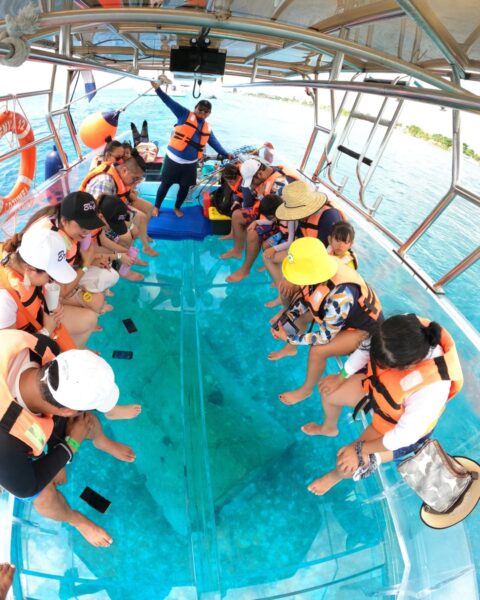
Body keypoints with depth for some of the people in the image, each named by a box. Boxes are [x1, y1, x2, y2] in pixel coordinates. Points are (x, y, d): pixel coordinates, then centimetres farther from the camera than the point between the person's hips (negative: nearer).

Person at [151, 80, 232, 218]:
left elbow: (215, 143, 12)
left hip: (190, 163, 4)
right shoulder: (185, 115, -3)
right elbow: (170, 102, -9)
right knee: (166, 184, 6)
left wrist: (226, 154, 5)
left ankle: (177, 208, 35)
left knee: (185, 187, 13)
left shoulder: (207, 128, 10)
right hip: (174, 159, -4)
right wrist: (158, 89, -21)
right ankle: (156, 207, 23)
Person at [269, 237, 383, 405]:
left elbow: (325, 337, -30)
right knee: (299, 313, 3)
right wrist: (285, 318, -13)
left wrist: (289, 338, -22)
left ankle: (306, 390, 7)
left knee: (317, 351, -23)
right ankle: (291, 349, 29)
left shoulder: (340, 296, -43)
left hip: (363, 327, -7)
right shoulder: (318, 266, -23)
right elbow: (303, 295, -4)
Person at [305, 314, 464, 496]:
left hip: (403, 429, -5)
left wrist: (359, 450, -17)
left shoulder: (431, 388, -44)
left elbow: (404, 436, -28)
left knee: (348, 465, -9)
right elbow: (365, 349, -12)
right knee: (329, 390, 9)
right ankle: (329, 428, 43)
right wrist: (341, 377, 0)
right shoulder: (406, 331, -33)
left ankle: (337, 475, 32)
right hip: (379, 386, 5)